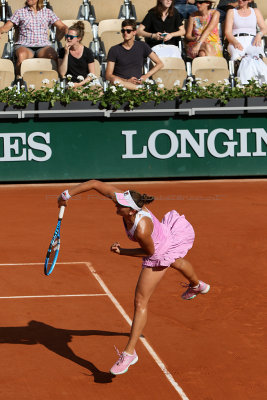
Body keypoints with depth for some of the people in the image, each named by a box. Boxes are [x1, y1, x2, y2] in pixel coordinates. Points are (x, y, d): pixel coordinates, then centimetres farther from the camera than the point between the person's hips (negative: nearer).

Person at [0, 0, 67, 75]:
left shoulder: (48, 12, 19)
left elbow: (63, 27, 15)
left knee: (53, 55, -35)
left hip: (43, 46, 1)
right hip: (24, 46, 0)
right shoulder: (20, 12, 18)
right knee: (22, 55, -39)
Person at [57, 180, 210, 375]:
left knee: (140, 302, -7)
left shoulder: (142, 230, -46)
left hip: (159, 255, -9)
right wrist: (68, 194, -28)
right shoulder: (124, 199, -31)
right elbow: (95, 184, -26)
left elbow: (149, 252, -26)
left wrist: (123, 252, -26)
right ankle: (197, 285, 78)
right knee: (177, 263, 42)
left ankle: (129, 353, 1)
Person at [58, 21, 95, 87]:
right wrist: (66, 54, -8)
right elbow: (62, 73, -4)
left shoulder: (88, 52, 3)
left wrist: (79, 84, -10)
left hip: (84, 84, 1)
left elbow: (92, 74, 5)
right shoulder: (62, 51, 6)